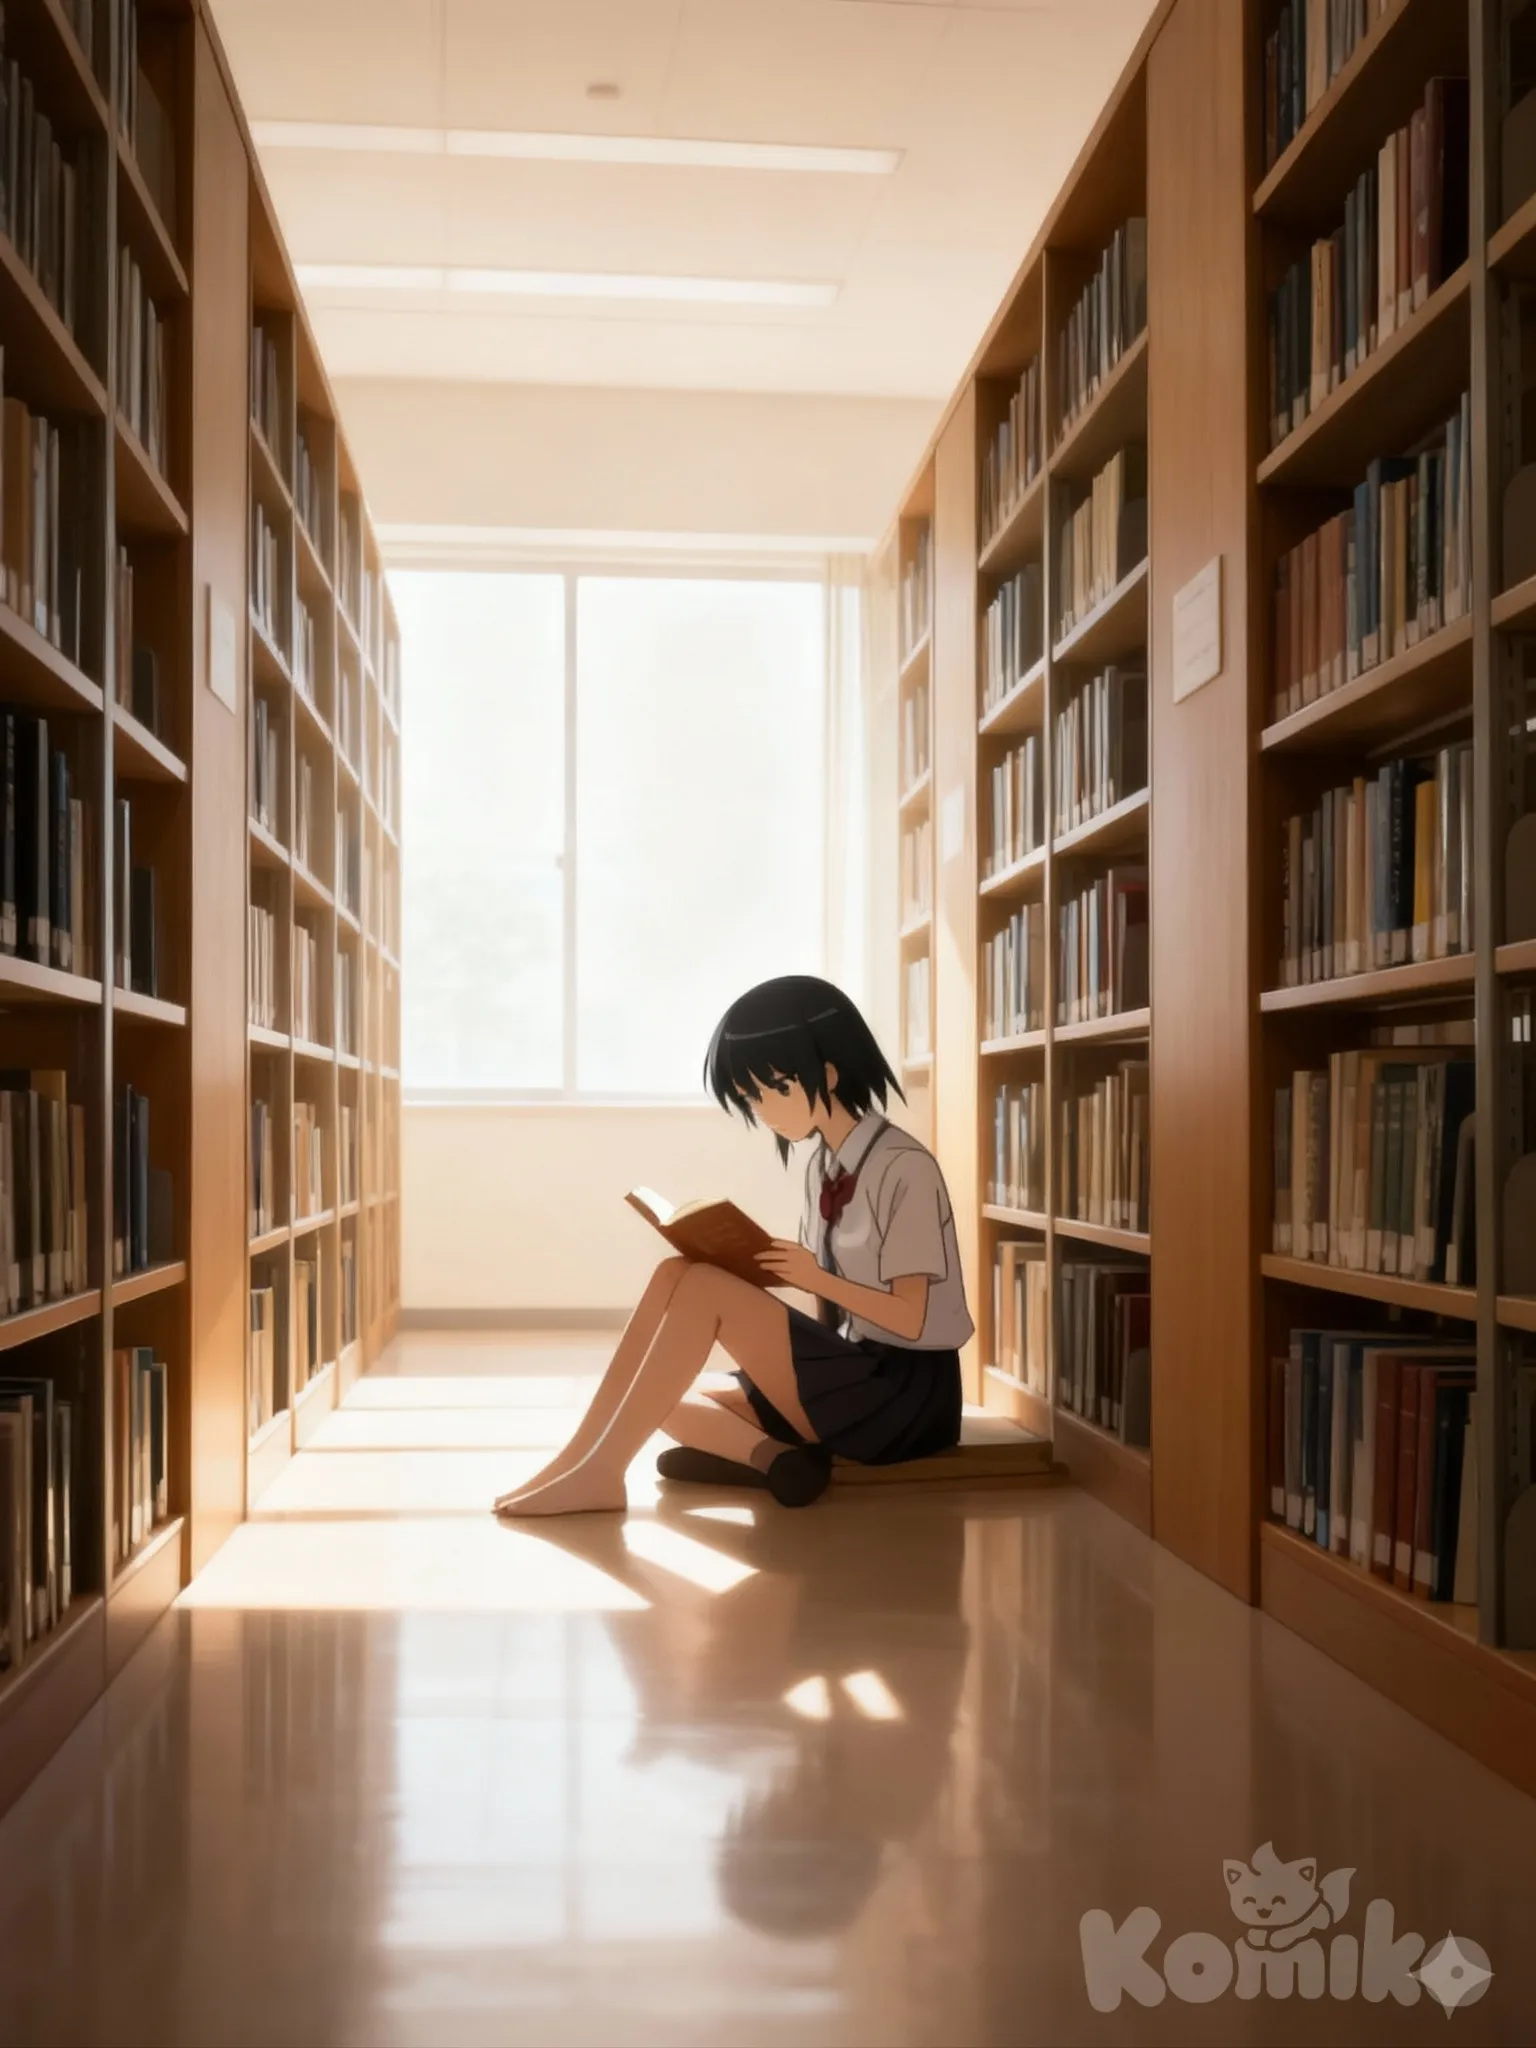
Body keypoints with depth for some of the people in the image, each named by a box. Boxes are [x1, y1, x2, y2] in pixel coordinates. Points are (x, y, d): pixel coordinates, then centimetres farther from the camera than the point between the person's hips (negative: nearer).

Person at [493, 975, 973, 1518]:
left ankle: (598, 1470, -20)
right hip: (851, 1374, 9)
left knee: (698, 1285, -21)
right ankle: (772, 1456, -22)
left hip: (906, 1389, -9)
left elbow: (911, 1317, -14)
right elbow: (832, 1314, 11)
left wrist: (815, 1278, -20)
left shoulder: (905, 1167, -12)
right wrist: (764, 1272, -5)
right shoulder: (821, 1165, 11)